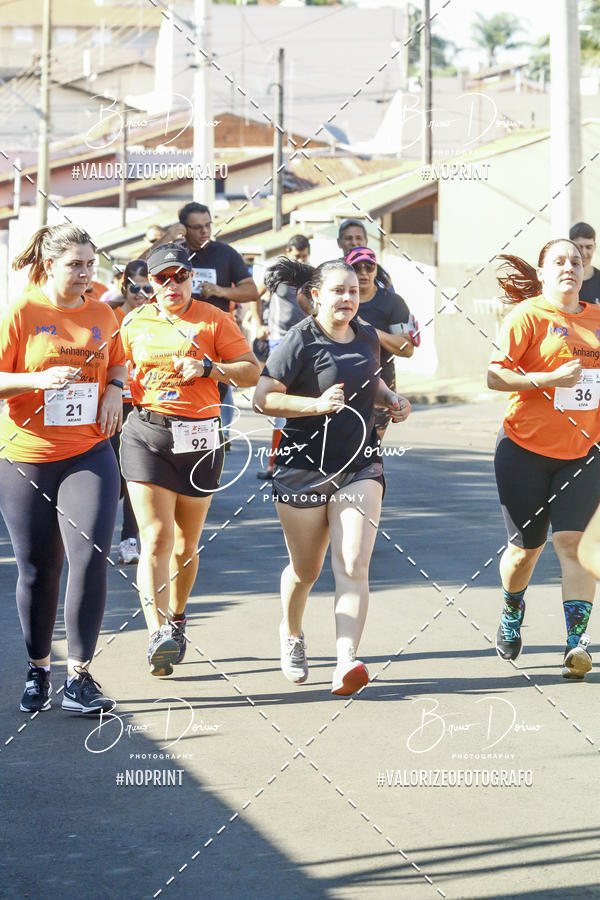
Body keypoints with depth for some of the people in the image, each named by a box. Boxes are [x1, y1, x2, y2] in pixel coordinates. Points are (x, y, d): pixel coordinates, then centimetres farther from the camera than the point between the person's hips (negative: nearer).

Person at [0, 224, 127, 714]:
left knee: (91, 558, -12)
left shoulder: (102, 314, 7)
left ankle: (80, 676, -5)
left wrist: (114, 388, 4)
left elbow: (118, 362, 24)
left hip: (89, 453, 2)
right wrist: (39, 379, -24)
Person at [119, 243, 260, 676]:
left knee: (186, 544, 9)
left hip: (199, 436, 0)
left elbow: (252, 371, 2)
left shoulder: (215, 320, 5)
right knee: (156, 536, -14)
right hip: (146, 435, 0)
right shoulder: (135, 323, 11)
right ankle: (158, 633, -21)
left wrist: (208, 367, -12)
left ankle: (176, 620, 32)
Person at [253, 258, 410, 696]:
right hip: (305, 466, -3)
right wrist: (315, 404, -24)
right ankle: (292, 635, 41)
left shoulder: (368, 338, 8)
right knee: (306, 570, 11)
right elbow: (263, 398, -14)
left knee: (353, 566, -14)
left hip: (361, 466, 3)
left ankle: (347, 662, -23)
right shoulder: (300, 341, -10)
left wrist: (392, 398, 7)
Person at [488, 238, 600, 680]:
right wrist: (551, 379, -22)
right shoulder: (528, 315, -7)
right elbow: (495, 376, -14)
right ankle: (512, 612, 38)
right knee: (526, 547, 7)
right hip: (526, 449, -3)